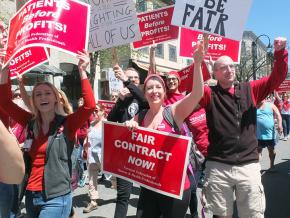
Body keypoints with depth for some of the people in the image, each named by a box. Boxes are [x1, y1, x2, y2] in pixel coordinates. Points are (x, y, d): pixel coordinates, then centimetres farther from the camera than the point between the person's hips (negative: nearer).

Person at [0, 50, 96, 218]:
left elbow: (90, 105, -22)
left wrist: (82, 71, -24)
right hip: (31, 195, 5)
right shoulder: (31, 122, 5)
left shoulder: (67, 124, -8)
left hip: (56, 197, -5)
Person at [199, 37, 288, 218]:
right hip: (218, 166, -1)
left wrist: (280, 52, -10)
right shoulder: (209, 94, 2)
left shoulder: (250, 90, 9)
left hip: (249, 165, 2)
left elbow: (277, 77, 4)